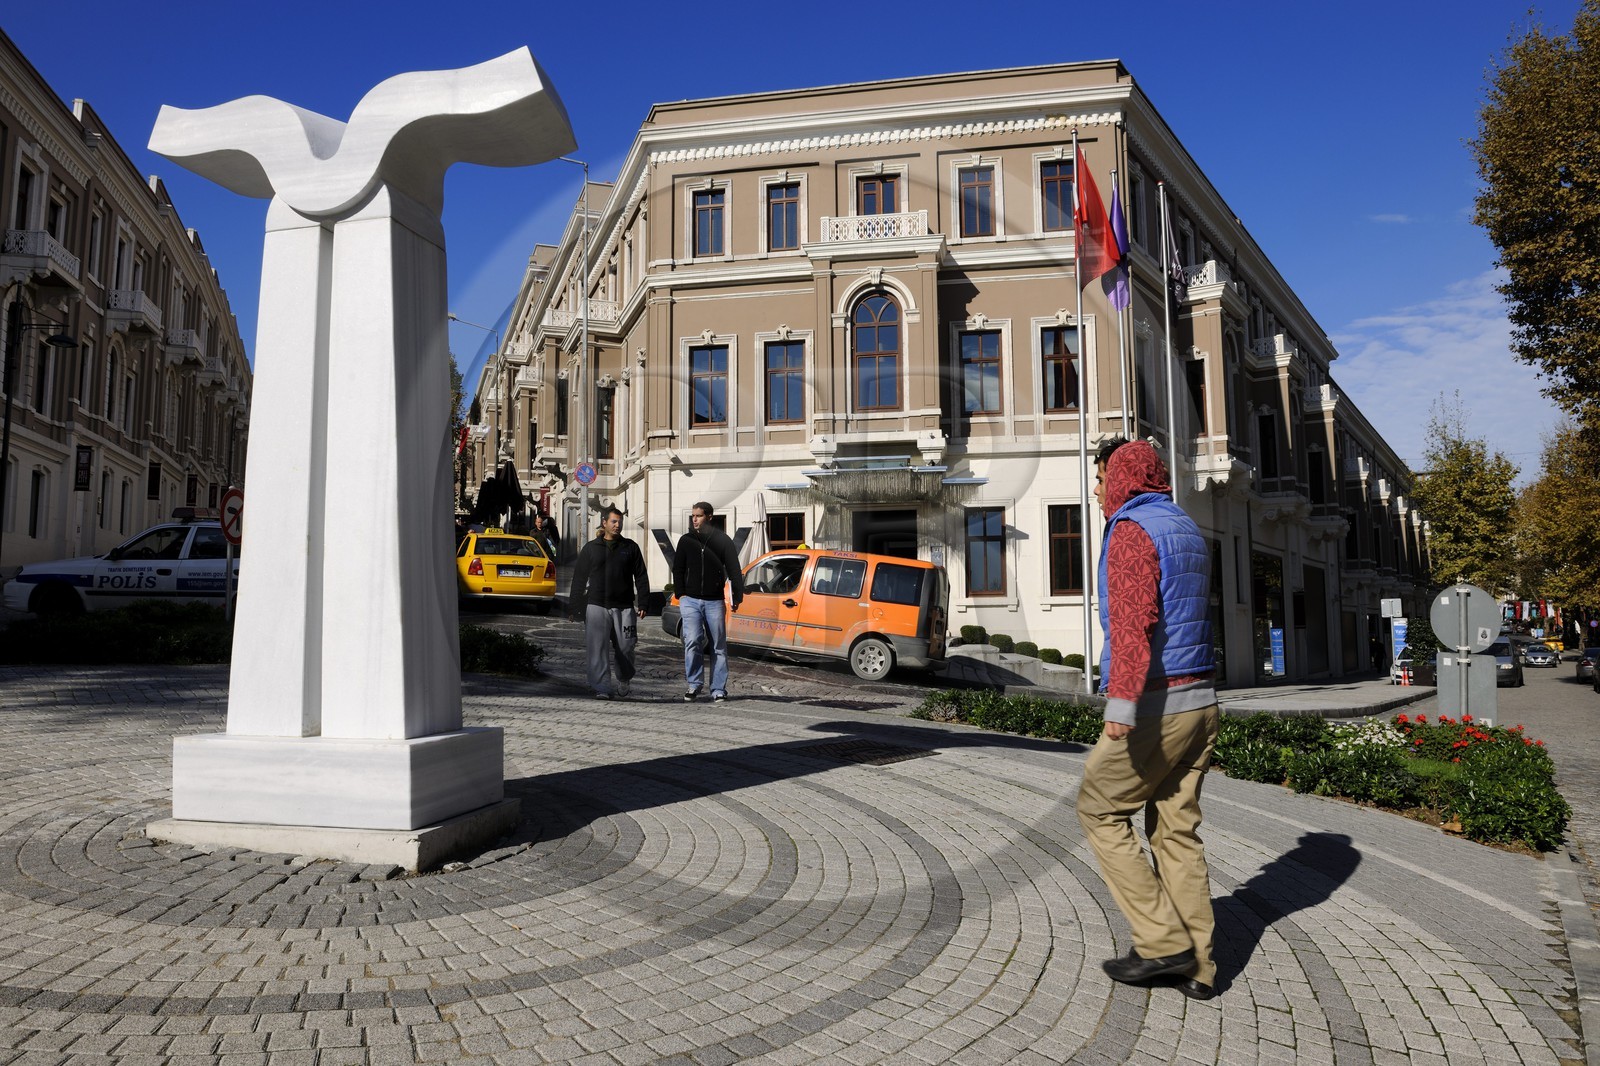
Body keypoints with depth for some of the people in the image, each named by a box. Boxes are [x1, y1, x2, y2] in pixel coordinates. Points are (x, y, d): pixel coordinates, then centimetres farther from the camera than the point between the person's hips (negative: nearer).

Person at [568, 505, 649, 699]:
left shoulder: (630, 547, 10)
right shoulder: (591, 548, 9)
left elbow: (641, 577, 8)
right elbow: (579, 579, 10)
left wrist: (642, 603, -1)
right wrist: (575, 607, 5)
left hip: (624, 608, 0)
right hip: (597, 606, 0)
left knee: (625, 647, 3)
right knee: (598, 650, -8)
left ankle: (624, 680, 28)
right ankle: (602, 688, -6)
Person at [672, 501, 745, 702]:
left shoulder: (723, 540, 2)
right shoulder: (686, 540, 8)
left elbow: (734, 570, 1)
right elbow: (678, 569, 12)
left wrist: (737, 596, -5)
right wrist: (680, 594, 2)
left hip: (714, 601, -1)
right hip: (690, 600, 1)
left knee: (719, 647, 3)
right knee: (692, 642, -13)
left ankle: (718, 689, 10)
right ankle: (694, 684, 0)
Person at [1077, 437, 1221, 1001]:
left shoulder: (1131, 530, -11)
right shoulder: (1189, 531, 18)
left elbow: (1133, 619, -25)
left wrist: (1122, 702, -33)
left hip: (1155, 705, -9)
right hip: (1200, 701, 9)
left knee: (1100, 811, 6)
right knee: (1178, 829, 12)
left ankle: (1163, 941, 6)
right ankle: (1196, 967, 16)